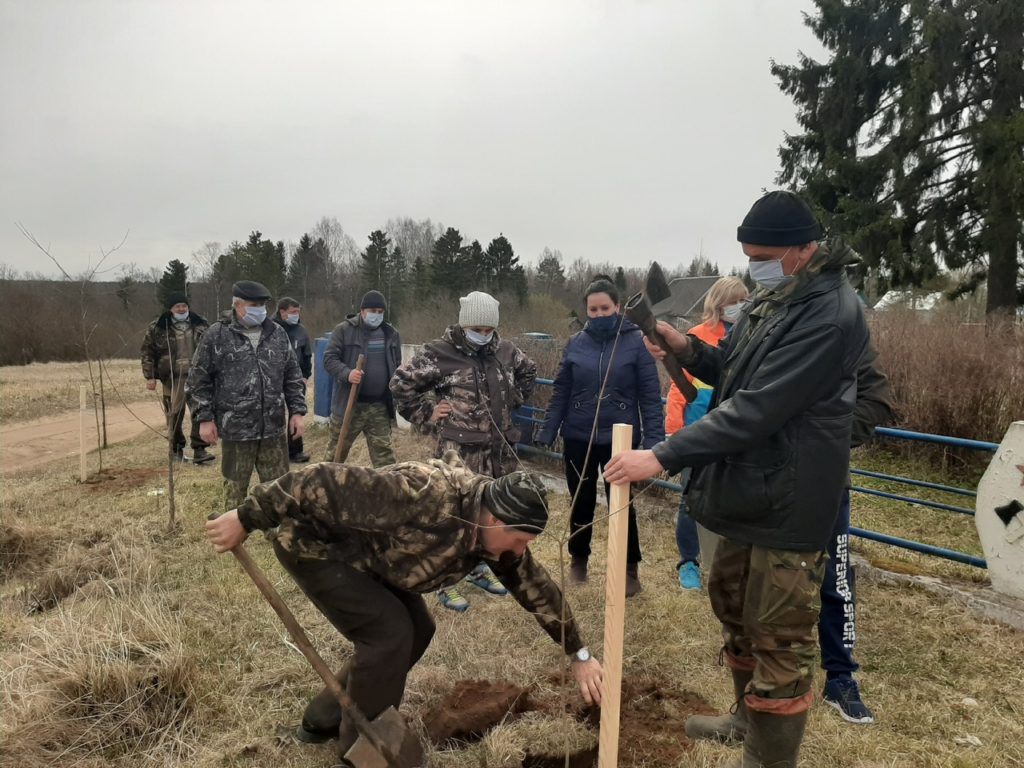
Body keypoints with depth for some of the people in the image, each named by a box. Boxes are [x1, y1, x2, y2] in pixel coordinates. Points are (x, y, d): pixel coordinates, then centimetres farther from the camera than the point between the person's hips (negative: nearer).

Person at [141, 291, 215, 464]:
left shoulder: (201, 325, 7)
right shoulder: (157, 328, 0)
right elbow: (148, 352, 4)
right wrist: (149, 376, -1)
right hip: (172, 377, -1)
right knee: (175, 414, 6)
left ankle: (199, 450, -3)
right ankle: (176, 449, 22)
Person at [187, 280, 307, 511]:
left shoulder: (277, 334, 6)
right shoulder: (217, 335, -5)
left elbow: (293, 376, 11)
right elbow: (199, 379, -1)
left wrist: (297, 411, 5)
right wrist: (205, 419, -4)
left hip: (273, 427, 3)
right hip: (236, 428, -3)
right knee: (235, 486, 10)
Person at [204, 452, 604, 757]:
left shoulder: (494, 530, -11)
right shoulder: (429, 494, -38)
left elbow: (536, 587, 2)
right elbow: (326, 482, -36)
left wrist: (579, 655, 4)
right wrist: (247, 518, -29)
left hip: (363, 555, 8)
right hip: (313, 542, -8)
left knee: (416, 629, 5)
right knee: (389, 631, -17)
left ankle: (324, 718, 22)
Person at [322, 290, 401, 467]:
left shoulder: (391, 333, 9)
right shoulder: (344, 329, -4)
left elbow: (397, 366, 18)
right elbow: (329, 358, -7)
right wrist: (347, 373, -26)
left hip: (380, 407, 3)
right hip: (348, 404, -3)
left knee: (384, 451, 8)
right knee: (336, 450, 10)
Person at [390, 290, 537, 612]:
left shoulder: (506, 351, 5)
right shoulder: (439, 353, -11)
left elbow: (528, 371, 25)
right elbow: (401, 383, -5)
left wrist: (513, 400, 14)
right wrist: (425, 413, -5)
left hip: (499, 449, 6)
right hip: (459, 450, -6)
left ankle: (480, 568, 35)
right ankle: (447, 582, 12)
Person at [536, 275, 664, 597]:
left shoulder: (636, 342, -7)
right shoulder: (575, 344, 1)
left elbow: (650, 395, -7)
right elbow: (561, 392, 5)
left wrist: (653, 439, -13)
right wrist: (547, 433, 1)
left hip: (620, 438, -2)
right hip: (578, 438, 3)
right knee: (581, 502, 14)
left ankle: (630, 569, 25)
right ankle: (578, 559, 35)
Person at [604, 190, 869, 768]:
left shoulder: (830, 314, -23)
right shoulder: (772, 298, 9)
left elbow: (756, 408, -29)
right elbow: (736, 374, 18)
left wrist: (663, 456, -29)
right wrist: (686, 347, -1)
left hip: (789, 501, -10)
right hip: (748, 490, 10)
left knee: (779, 637, 3)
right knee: (733, 605, 23)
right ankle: (750, 721, 45)